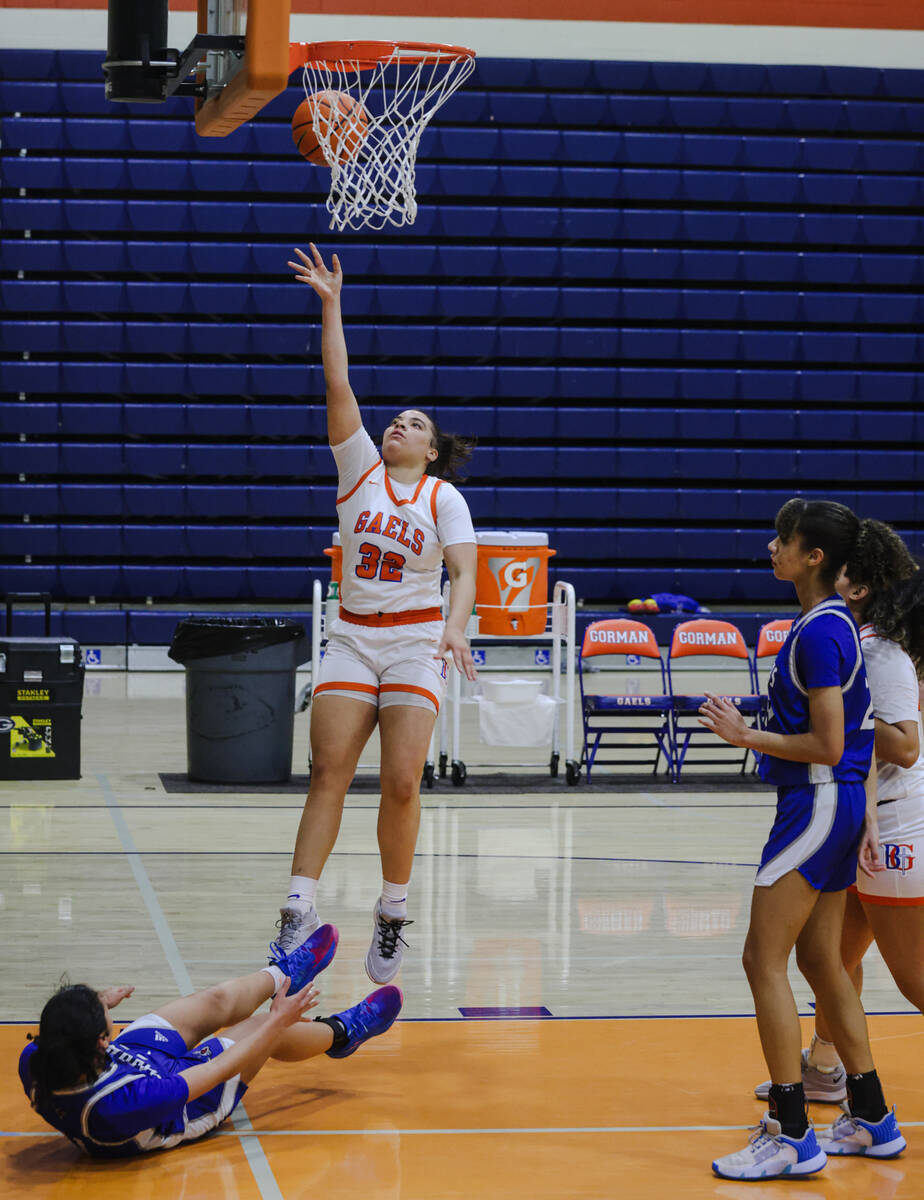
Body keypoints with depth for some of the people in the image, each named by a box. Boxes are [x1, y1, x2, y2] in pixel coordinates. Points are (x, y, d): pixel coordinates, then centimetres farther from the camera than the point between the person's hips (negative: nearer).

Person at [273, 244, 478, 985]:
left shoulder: (444, 497, 3)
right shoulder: (360, 469, 7)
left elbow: (464, 571, -8)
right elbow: (338, 386, 0)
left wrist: (457, 628, -27)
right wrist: (331, 305, -4)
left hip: (417, 644, -2)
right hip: (352, 638, 2)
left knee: (402, 785, -9)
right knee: (328, 774, -9)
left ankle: (393, 915, 6)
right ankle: (300, 911, -12)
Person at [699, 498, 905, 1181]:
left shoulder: (819, 632, -18)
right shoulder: (839, 623, 13)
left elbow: (828, 746, -20)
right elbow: (858, 737, 16)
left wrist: (747, 736, -12)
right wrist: (867, 824, 19)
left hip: (818, 803, -10)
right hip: (841, 804, 10)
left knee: (765, 959, -7)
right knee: (820, 962, 16)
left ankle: (792, 1136, -6)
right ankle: (873, 1122, 24)